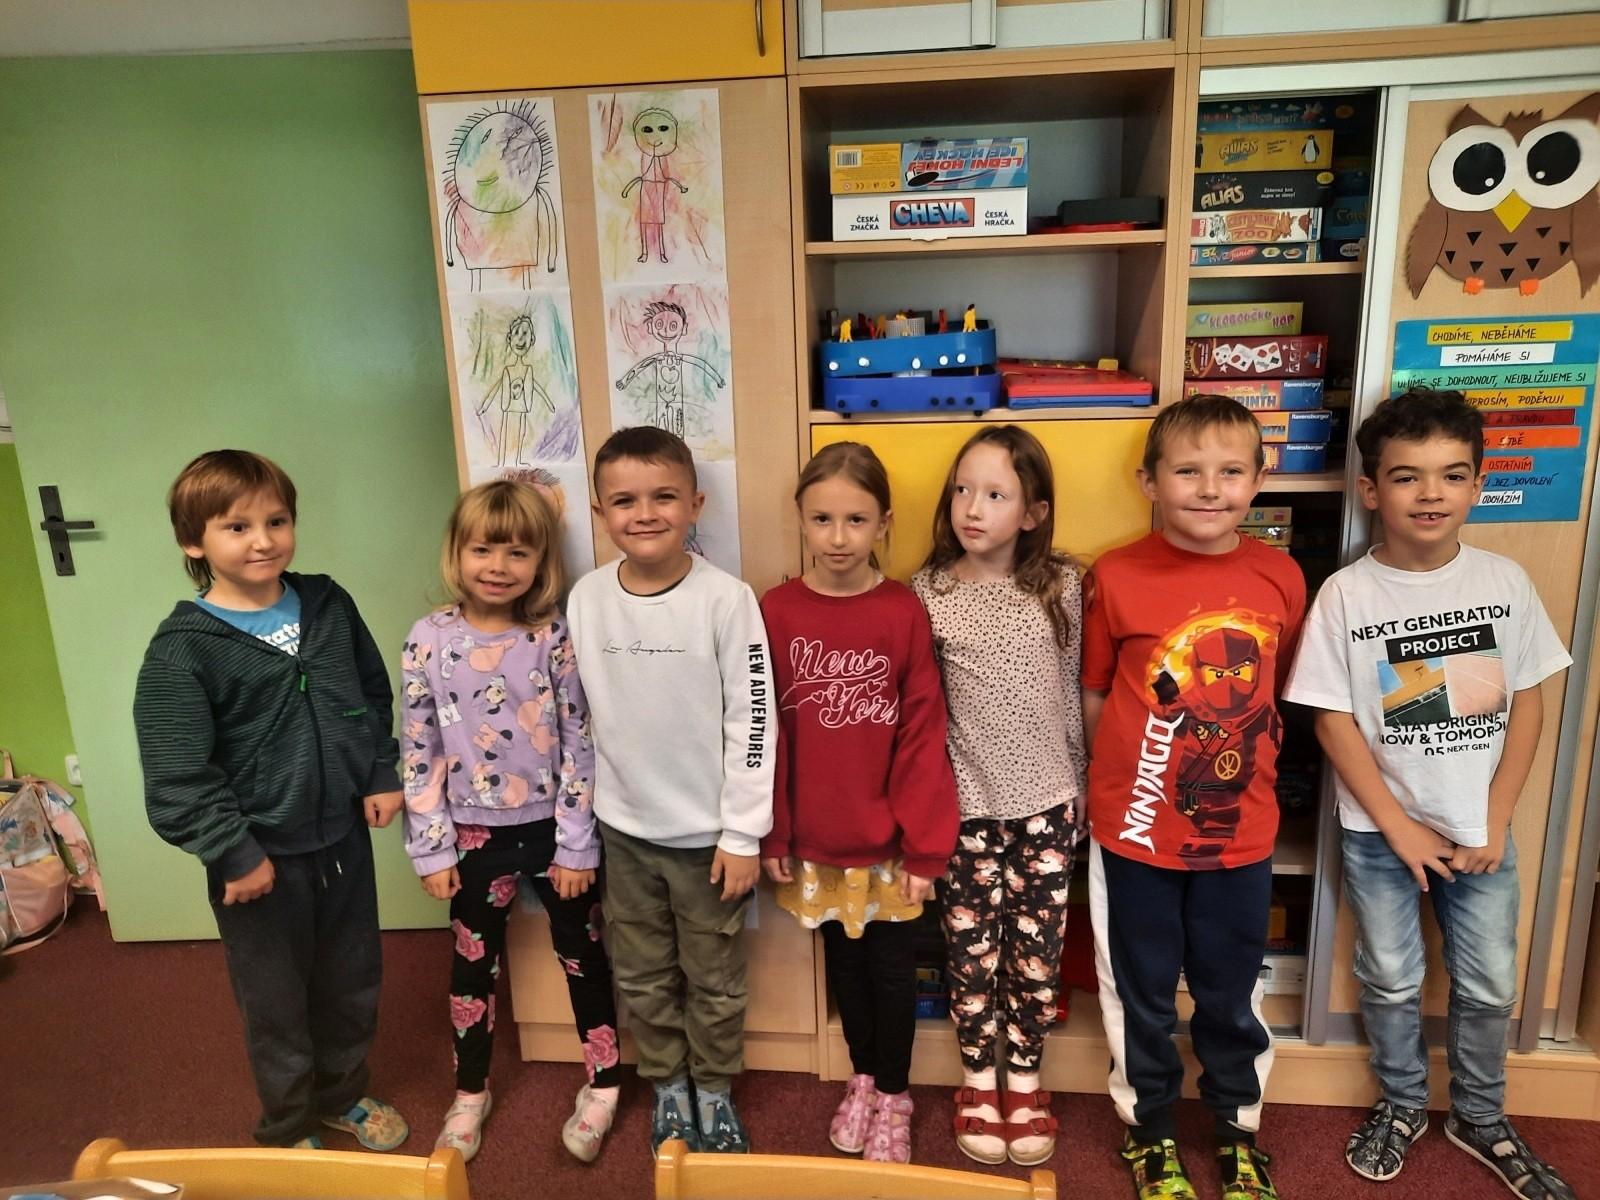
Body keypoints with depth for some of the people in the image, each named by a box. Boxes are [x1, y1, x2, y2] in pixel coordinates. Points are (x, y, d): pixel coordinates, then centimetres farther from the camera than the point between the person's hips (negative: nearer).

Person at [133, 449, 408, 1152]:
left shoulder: (328, 606, -2)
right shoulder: (181, 650, -16)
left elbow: (375, 694, 10)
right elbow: (177, 778, -16)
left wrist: (383, 775, 4)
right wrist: (235, 856, -17)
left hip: (344, 837, 4)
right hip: (261, 858, -4)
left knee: (353, 981, 21)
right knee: (277, 1003, 15)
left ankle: (342, 1094, 47)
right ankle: (288, 1131, 40)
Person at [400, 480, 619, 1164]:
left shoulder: (555, 637, -12)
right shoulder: (429, 641, -7)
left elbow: (580, 743, -9)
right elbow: (418, 752, -3)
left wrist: (576, 846, -9)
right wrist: (431, 849, -3)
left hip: (552, 829, -1)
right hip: (475, 834, 2)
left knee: (582, 955, 13)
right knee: (473, 963, 18)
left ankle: (602, 1084, 35)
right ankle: (470, 1092, 40)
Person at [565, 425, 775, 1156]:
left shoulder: (726, 599, -15)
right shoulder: (585, 600, -5)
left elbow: (752, 719, -12)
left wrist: (743, 833, -11)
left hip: (705, 829, -3)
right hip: (624, 827, 3)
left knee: (714, 978, 15)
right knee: (643, 977, 19)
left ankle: (715, 1089, 39)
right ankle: (667, 1086, 42)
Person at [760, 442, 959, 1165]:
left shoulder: (904, 612, -12)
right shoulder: (776, 611, -7)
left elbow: (924, 738, -10)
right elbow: (765, 735, -2)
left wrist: (926, 846, -10)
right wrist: (772, 834, 0)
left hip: (889, 840, -2)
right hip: (815, 840, 2)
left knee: (891, 967, 14)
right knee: (843, 962, 20)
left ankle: (893, 1093, 38)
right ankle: (862, 1077, 44)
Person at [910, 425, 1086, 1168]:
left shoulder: (1062, 587, -4)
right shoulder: (929, 595, -8)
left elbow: (1072, 696, 6)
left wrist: (1079, 789, 10)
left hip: (1046, 801, 1)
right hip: (967, 804, -1)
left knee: (1038, 951, 11)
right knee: (973, 950, 10)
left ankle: (1026, 1080, 33)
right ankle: (979, 1081, 32)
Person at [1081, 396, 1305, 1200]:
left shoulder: (1281, 577, -6)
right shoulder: (1116, 577, -14)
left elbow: (1277, 689, 8)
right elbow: (1093, 694, -2)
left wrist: (1248, 767, 5)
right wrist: (1125, 772, -4)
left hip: (1241, 832, 2)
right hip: (1137, 830, -2)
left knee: (1233, 996, 20)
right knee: (1142, 995, 17)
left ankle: (1237, 1131, 45)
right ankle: (1149, 1131, 40)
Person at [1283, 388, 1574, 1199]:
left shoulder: (1505, 582, -5)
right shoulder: (1346, 594, -13)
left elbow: (1527, 703, -1)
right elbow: (1333, 719, -11)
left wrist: (1496, 820, -5)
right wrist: (1398, 826, -11)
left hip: (1481, 829, 2)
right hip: (1380, 832, -2)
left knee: (1489, 985, 16)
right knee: (1391, 981, 14)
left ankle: (1480, 1119, 40)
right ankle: (1401, 1105, 38)